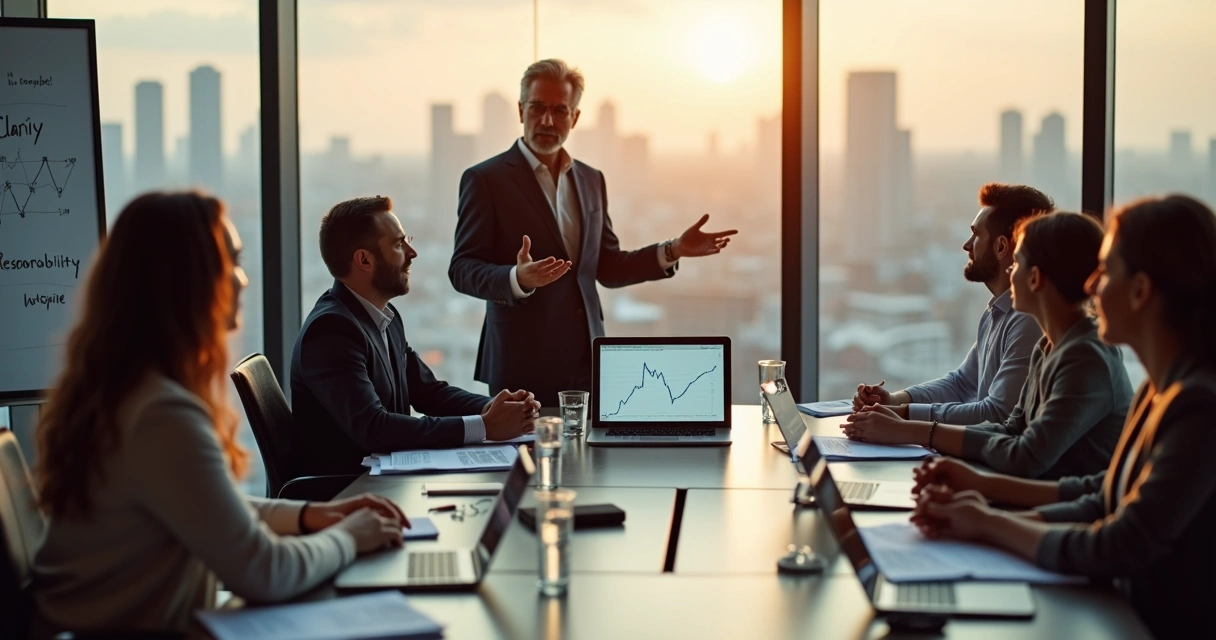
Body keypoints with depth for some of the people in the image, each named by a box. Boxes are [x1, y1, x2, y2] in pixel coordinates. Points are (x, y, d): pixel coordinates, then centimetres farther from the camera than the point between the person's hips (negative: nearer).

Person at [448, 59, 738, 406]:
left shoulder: (591, 180, 14)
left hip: (585, 362, 5)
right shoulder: (485, 180, -3)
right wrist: (518, 279, -28)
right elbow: (462, 270, -9)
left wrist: (673, 251, 6)